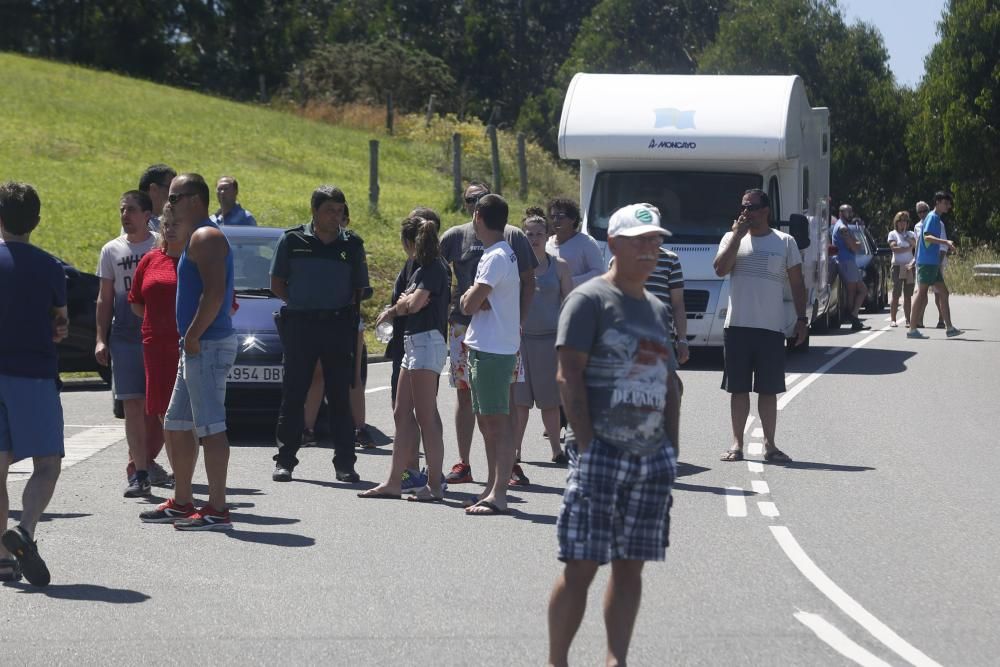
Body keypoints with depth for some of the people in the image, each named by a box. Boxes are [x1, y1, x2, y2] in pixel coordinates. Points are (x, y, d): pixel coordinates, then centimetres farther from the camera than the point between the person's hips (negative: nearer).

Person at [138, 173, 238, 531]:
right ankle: (181, 503, 23)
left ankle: (217, 509, -11)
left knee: (210, 427, -11)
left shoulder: (206, 237, -13)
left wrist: (193, 335, -20)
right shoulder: (196, 238, 20)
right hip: (198, 346, 11)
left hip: (208, 344, -11)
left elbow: (215, 292, -24)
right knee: (176, 425, 16)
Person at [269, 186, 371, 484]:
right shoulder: (293, 241, 4)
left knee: (340, 396, 1)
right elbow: (277, 284, 9)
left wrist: (345, 308, -3)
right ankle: (285, 460, 7)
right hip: (299, 325, -1)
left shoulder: (352, 244, 8)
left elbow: (361, 289, 13)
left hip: (338, 327, 1)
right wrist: (302, 303, -2)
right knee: (293, 395, 1)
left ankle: (344, 462, 5)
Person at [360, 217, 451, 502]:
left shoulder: (433, 268, -11)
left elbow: (416, 302, -20)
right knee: (402, 414, 11)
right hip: (414, 342, 11)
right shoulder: (423, 268, 19)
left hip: (427, 342, -11)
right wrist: (395, 310, -1)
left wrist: (402, 302, 0)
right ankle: (393, 481, 14)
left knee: (425, 416, -9)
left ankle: (434, 485, -6)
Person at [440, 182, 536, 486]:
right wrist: (448, 295, -1)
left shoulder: (513, 236, 3)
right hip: (464, 324, 1)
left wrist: (519, 319, -2)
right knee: (465, 393, 5)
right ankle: (463, 464, 10)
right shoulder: (455, 236, 5)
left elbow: (528, 281, 6)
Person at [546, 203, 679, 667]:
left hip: (652, 457, 7)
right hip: (602, 454, -6)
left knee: (630, 566, 7)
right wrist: (586, 445, -16)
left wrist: (670, 445, 12)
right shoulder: (590, 300, -5)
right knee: (580, 566, -5)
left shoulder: (657, 309, 17)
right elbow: (569, 376, -10)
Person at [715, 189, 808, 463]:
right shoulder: (732, 238, 7)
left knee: (768, 390, 4)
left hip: (771, 327, 0)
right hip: (737, 326, 0)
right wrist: (738, 234, -10)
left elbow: (797, 283, 9)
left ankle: (769, 445, 10)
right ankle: (737, 443, 8)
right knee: (738, 388, 3)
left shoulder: (785, 242, 7)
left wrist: (802, 319, 2)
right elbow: (721, 269, -9)